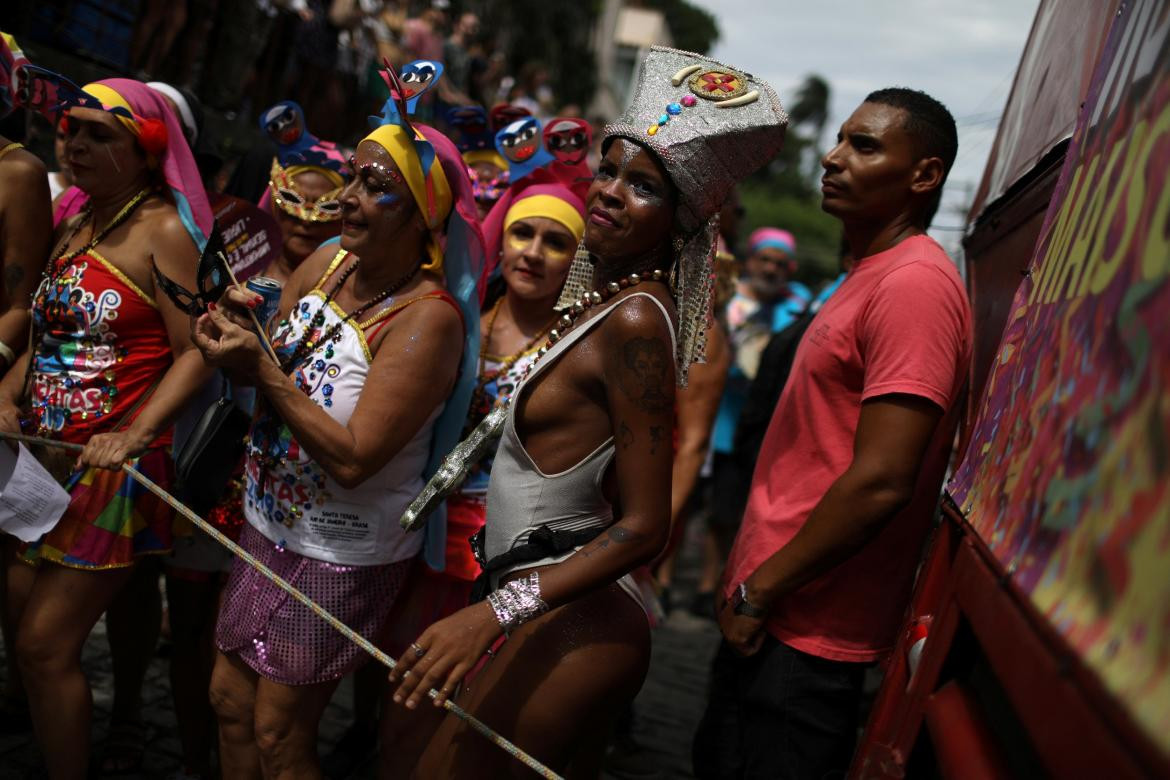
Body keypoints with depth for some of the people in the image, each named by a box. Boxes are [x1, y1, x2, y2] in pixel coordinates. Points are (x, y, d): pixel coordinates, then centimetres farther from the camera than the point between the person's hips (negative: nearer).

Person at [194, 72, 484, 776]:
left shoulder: (428, 319, -25)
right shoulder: (328, 263, -2)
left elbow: (353, 458, -28)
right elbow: (278, 373, 6)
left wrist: (263, 370, -25)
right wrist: (236, 328, -15)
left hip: (342, 558, -7)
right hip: (269, 530, 7)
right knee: (230, 699, 19)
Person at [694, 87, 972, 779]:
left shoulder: (914, 282, -18)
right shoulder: (870, 277, 15)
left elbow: (880, 481, -25)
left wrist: (759, 590, -16)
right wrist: (752, 583, 15)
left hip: (803, 635, -10)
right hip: (768, 613, 10)